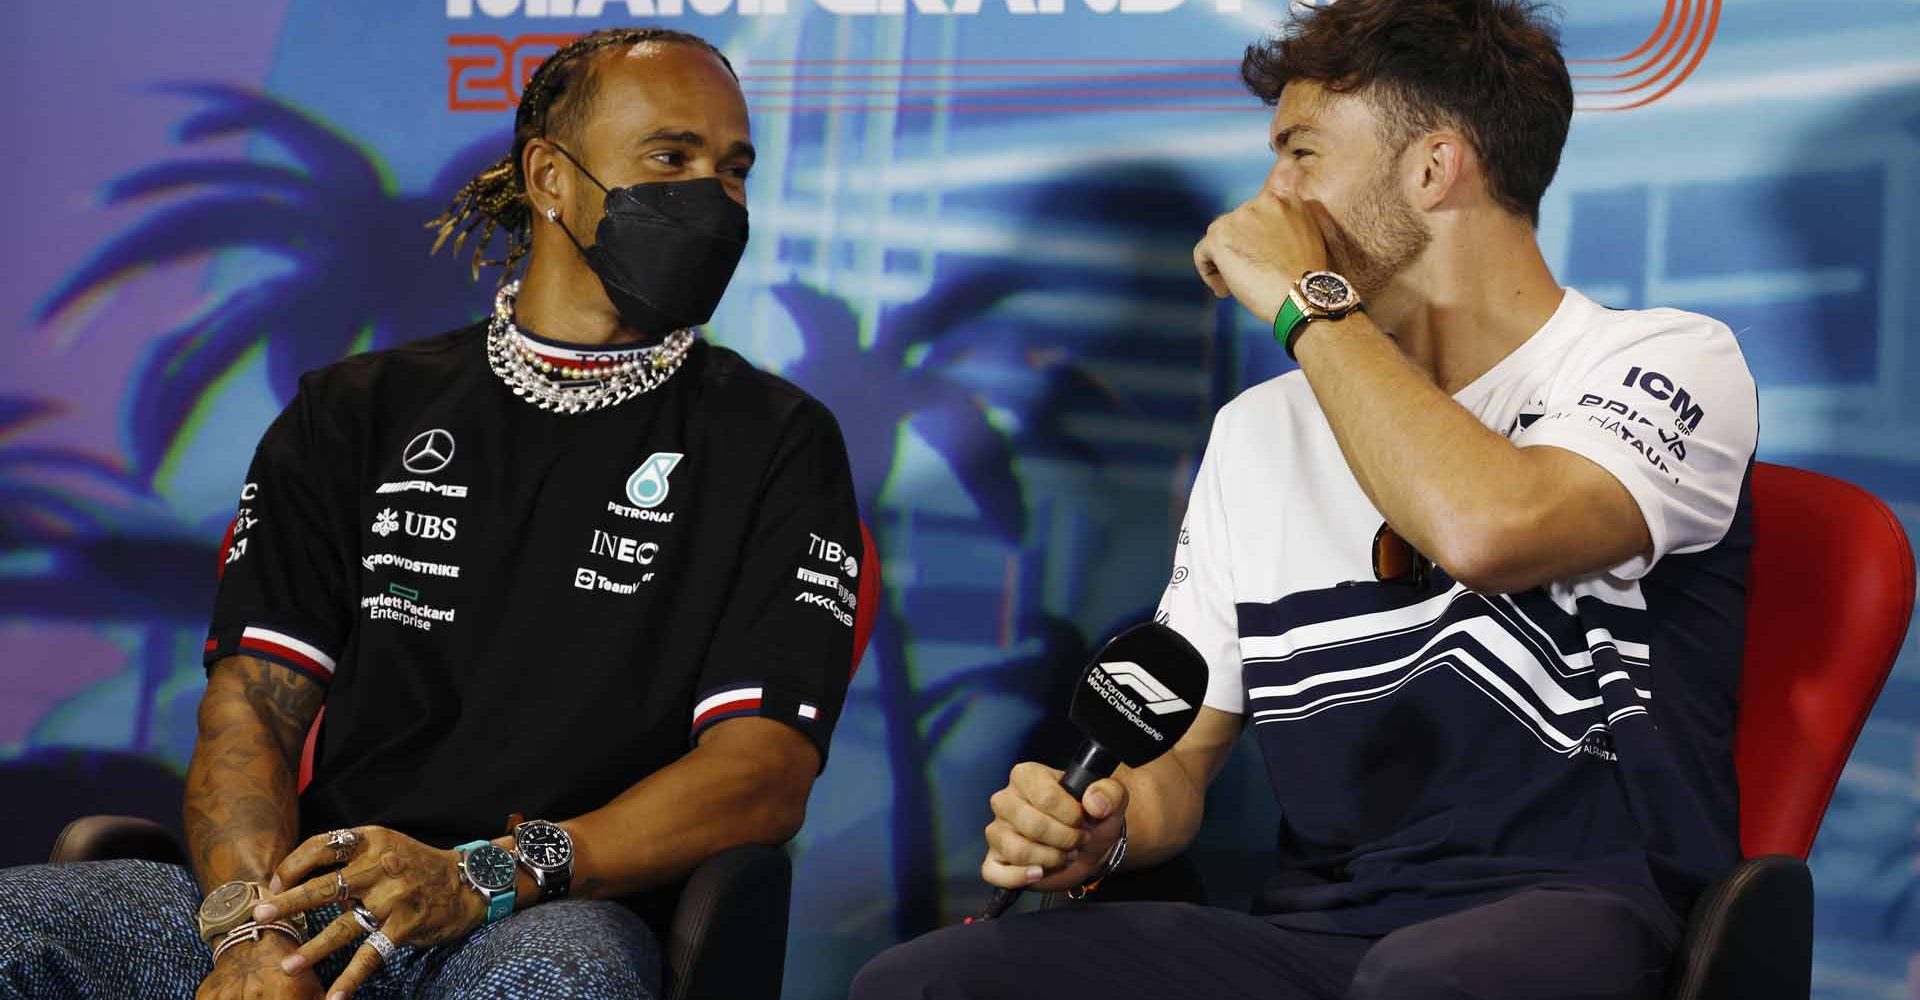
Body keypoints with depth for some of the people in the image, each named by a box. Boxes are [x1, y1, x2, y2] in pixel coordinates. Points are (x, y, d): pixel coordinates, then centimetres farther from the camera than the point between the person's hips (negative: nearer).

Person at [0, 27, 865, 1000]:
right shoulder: (355, 413, 17)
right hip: (321, 904, 3)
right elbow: (252, 703, 8)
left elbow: (766, 771, -3)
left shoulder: (775, 444, 9)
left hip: (554, 916, -2)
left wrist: (483, 875, -18)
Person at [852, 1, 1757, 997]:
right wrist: (1096, 826, -7)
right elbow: (1180, 747, 18)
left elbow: (1485, 530, -22)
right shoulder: (1261, 432, 19)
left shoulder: (1666, 359, 1)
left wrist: (1308, 299, -9)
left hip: (1568, 915, -4)